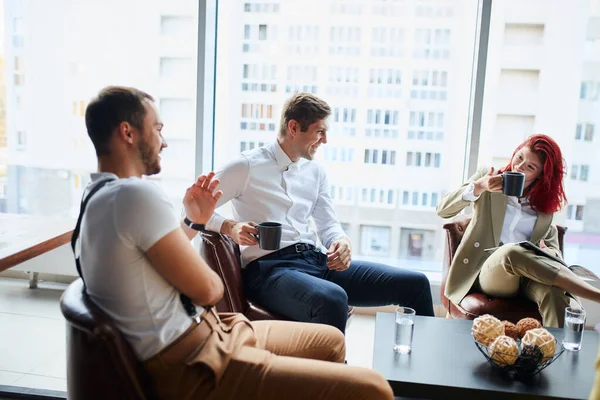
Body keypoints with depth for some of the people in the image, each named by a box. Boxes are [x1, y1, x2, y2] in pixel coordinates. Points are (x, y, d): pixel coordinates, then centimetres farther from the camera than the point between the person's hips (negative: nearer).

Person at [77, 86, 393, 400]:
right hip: (195, 369, -11)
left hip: (199, 336, 11)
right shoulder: (136, 194, -21)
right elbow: (208, 289, -15)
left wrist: (192, 221, 16)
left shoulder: (97, 198, 12)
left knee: (331, 340, 21)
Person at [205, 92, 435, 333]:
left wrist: (341, 241, -8)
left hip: (316, 260, 6)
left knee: (415, 284, -4)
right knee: (332, 299, -40)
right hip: (271, 267, -6)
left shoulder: (316, 172, 18)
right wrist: (229, 227, -16)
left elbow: (328, 224, 15)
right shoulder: (247, 167, 0)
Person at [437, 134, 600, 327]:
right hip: (490, 273, -2)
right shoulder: (487, 177, 10)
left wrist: (548, 252, -10)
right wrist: (479, 187, -18)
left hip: (529, 277, 3)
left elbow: (553, 249, 16)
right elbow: (443, 210, -2)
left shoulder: (545, 203, 19)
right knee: (511, 251, -39)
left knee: (554, 292, -37)